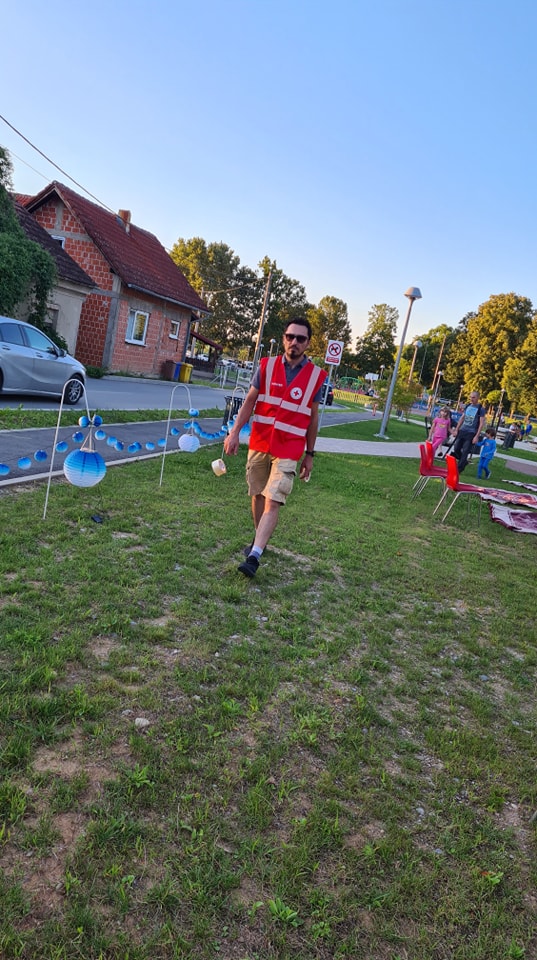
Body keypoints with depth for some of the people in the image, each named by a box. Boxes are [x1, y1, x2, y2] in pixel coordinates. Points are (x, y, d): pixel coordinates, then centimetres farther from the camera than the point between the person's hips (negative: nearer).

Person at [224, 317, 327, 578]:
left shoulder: (315, 376, -2)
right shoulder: (267, 366, 0)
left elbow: (313, 418, 4)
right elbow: (249, 402, 3)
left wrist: (309, 454, 6)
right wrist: (234, 431, -8)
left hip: (289, 451, -2)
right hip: (259, 444, 3)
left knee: (273, 502, -11)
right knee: (257, 495, 14)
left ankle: (254, 557, -12)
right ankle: (259, 539, 35)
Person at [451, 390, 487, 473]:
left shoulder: (481, 409, -7)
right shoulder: (467, 406, 9)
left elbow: (481, 423, -9)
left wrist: (477, 436, -14)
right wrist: (456, 430, 9)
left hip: (471, 433, -5)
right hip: (462, 431, 6)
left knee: (465, 452, -4)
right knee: (456, 449, 6)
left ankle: (458, 470, 3)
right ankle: (464, 462, 29)